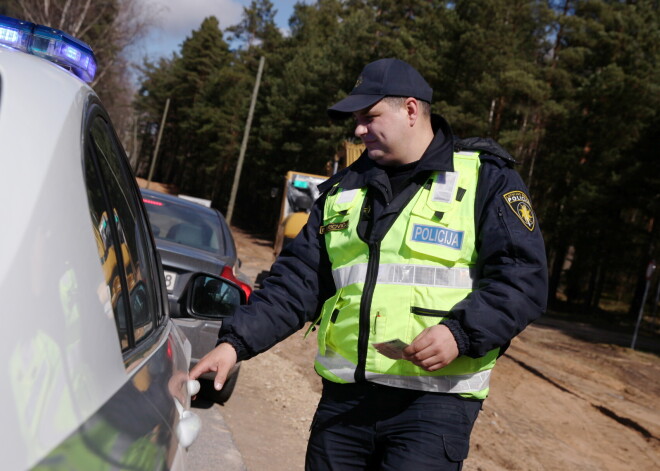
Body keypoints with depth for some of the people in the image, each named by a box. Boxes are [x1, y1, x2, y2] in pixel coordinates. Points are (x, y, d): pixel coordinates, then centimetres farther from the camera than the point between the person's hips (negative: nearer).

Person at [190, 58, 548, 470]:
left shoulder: (487, 180, 0)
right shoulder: (343, 191, 14)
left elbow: (523, 278, -7)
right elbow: (298, 282, 11)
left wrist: (461, 333, -22)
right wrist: (235, 343, 0)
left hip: (434, 401, -4)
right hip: (344, 397, 5)